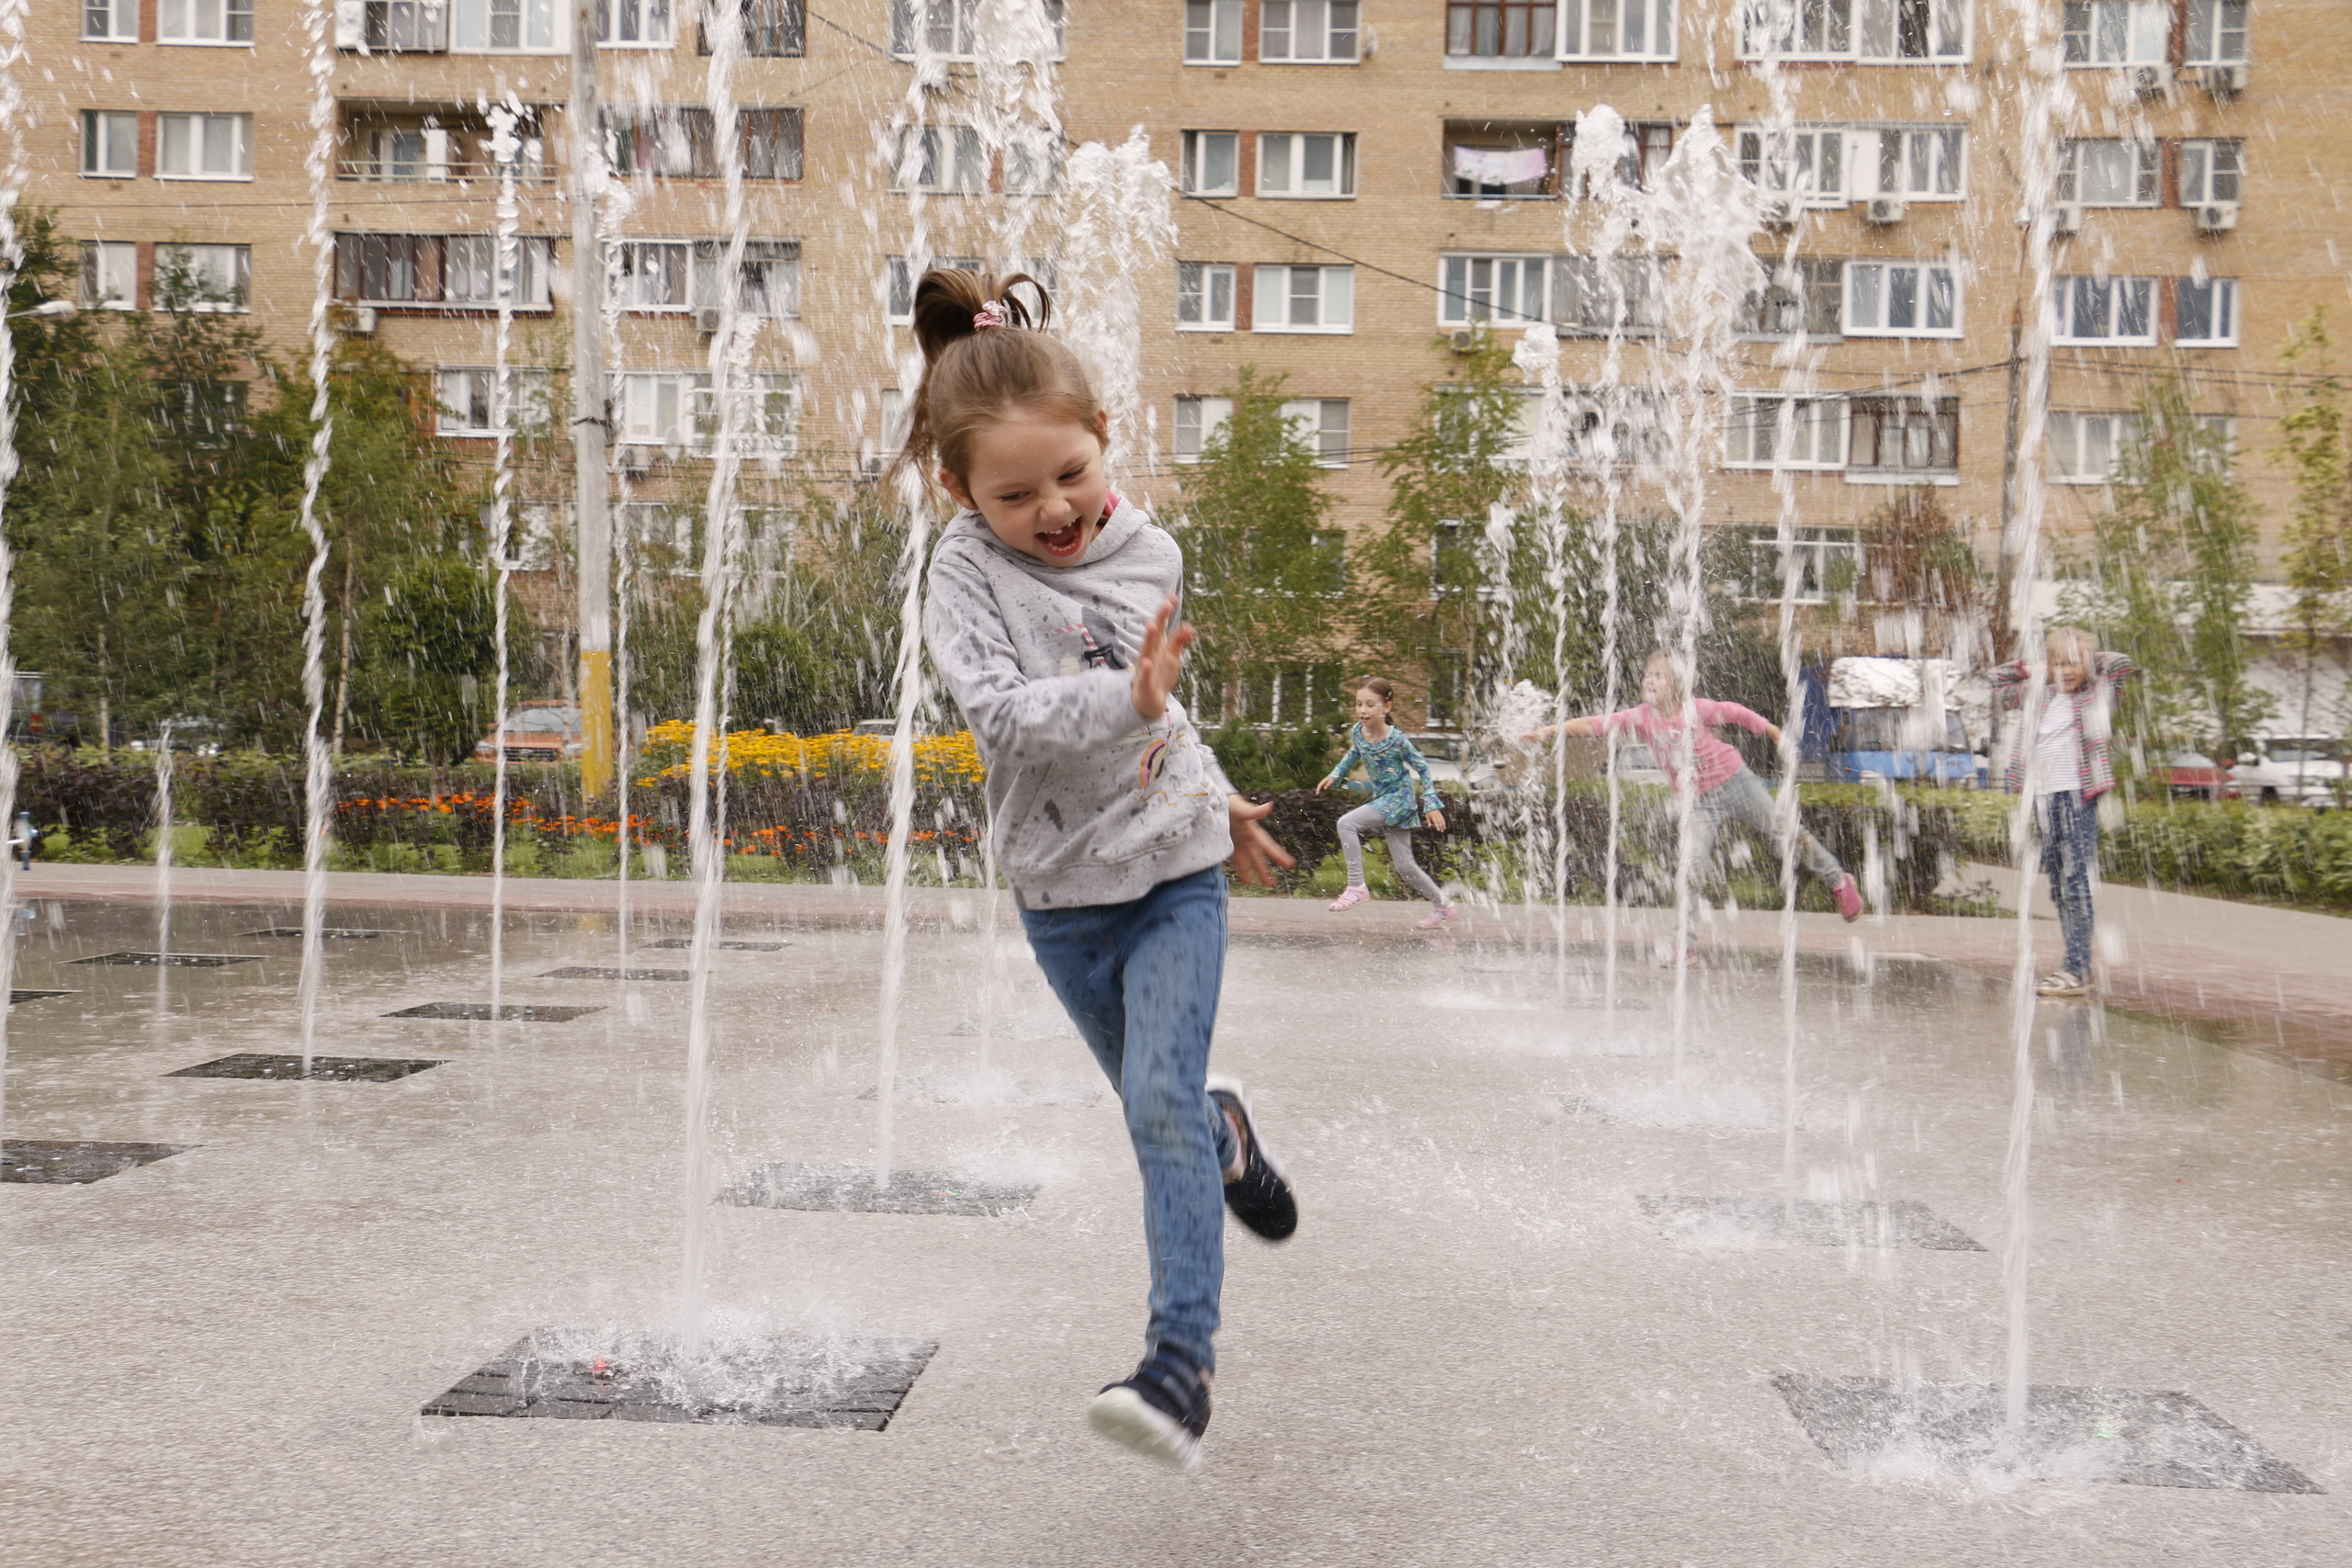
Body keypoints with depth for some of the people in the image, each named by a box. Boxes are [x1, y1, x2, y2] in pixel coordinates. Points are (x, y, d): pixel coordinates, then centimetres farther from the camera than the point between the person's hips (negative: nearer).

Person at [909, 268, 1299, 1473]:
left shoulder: (1148, 553, -1)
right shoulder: (965, 570, -12)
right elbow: (999, 711, -27)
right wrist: (1127, 700, -40)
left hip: (1173, 872, 0)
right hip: (1061, 889, 0)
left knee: (1161, 1101, -14)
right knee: (1155, 1109, 16)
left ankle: (1181, 1359, -12)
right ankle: (1226, 1134, 51)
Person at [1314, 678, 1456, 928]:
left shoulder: (1396, 739, -20)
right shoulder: (1357, 732, -3)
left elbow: (1423, 767, -10)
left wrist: (1432, 804, -12)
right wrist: (1335, 774, 13)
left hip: (1400, 798, -7)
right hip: (1382, 798, 7)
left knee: (1347, 823, -22)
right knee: (1403, 865, 7)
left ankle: (1356, 886, -17)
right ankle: (1443, 906, 23)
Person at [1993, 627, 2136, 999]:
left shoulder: (2096, 695, 1)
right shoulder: (2038, 695, 16)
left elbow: (2123, 665, -13)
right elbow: (1999, 682, 29)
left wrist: (2090, 661, 2)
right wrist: (2029, 670, 16)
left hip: (2077, 796, -7)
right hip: (2043, 797, 7)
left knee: (2076, 883, -11)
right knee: (2057, 886, 8)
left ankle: (2077, 970, -13)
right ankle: (2077, 964, 14)